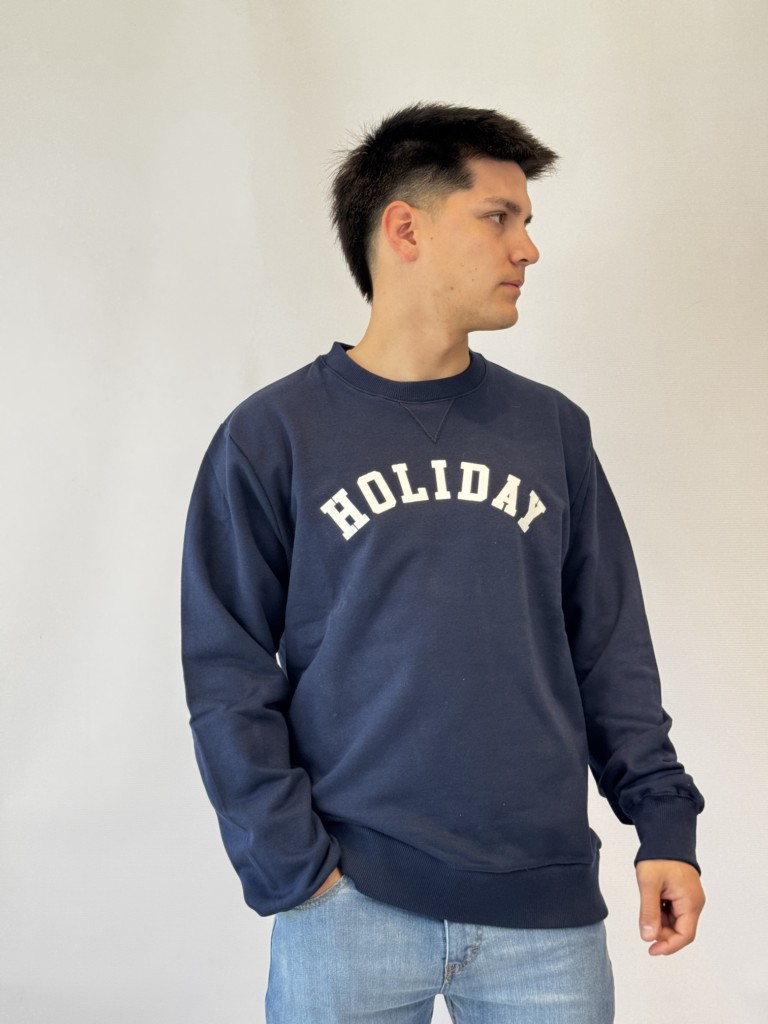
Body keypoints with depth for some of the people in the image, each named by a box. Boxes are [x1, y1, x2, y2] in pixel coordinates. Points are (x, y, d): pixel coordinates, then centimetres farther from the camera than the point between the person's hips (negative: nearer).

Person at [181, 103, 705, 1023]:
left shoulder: (552, 429, 7)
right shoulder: (273, 436, -2)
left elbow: (610, 645, 9)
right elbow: (229, 672, -4)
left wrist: (662, 819, 1)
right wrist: (290, 865, -10)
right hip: (349, 908, -2)